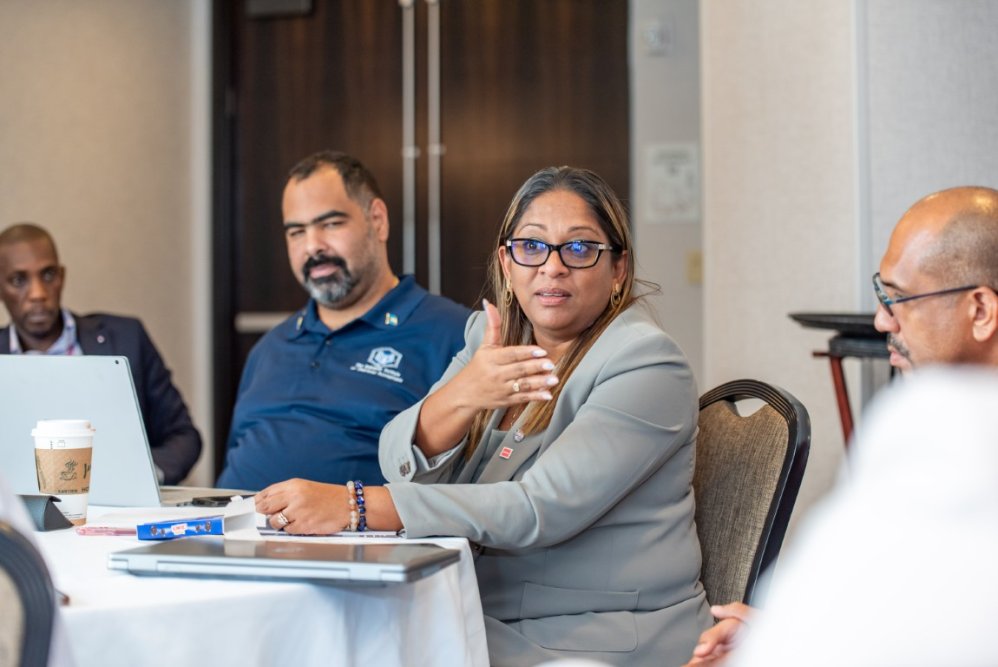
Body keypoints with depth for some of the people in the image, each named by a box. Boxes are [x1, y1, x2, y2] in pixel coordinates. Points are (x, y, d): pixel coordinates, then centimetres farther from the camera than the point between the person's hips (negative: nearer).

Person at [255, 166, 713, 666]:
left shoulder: (647, 365, -14)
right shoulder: (491, 334, 7)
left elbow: (541, 510, -24)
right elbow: (401, 467, -2)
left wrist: (355, 508, -29)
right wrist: (460, 396, -24)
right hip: (486, 619, 6)